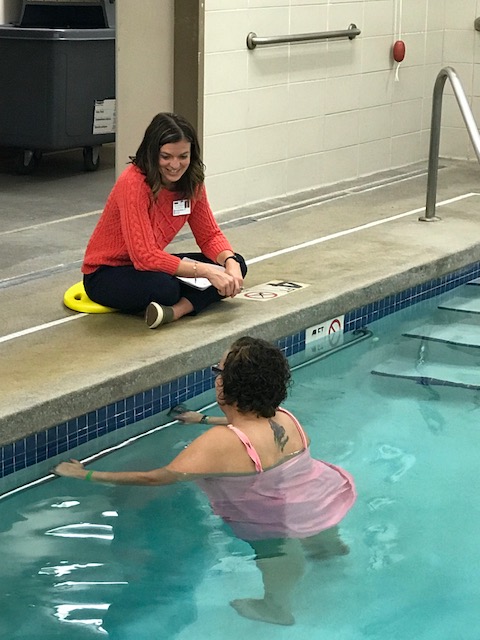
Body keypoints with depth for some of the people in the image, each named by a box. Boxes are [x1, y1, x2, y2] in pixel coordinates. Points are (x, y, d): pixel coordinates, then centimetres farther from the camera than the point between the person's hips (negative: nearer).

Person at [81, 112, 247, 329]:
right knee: (163, 286, -42)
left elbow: (210, 236, 2)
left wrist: (230, 262, -22)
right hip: (105, 274, -8)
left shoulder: (191, 182, -5)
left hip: (152, 264, 8)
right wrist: (205, 271, -35)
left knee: (235, 264, -12)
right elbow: (145, 257, -32)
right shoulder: (133, 184, -27)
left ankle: (175, 311, -30)